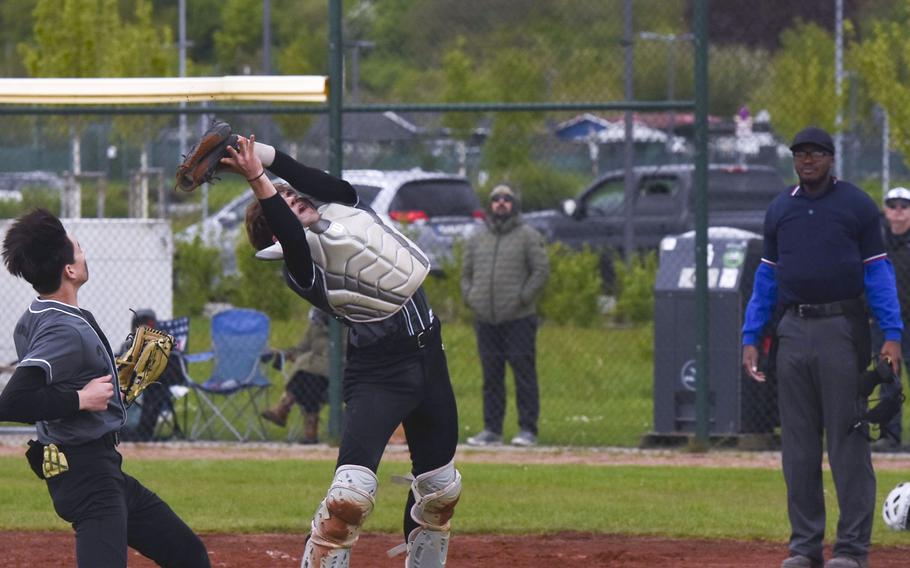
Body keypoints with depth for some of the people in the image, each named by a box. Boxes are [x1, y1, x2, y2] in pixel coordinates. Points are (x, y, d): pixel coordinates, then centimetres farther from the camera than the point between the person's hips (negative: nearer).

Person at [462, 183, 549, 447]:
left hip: (518, 319, -4)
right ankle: (492, 430, 9)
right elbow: (467, 274, 20)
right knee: (491, 377, 5)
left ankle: (527, 430, -4)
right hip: (486, 320, 4)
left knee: (524, 374, -6)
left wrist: (523, 298, -11)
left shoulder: (528, 237, 2)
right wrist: (470, 299, 4)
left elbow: (541, 271, -4)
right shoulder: (477, 238, 16)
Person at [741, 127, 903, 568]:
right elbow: (766, 278, 16)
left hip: (842, 329, -4)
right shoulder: (779, 210, 12)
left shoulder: (857, 206, 1)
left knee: (848, 439, -6)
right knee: (798, 443, 5)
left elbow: (878, 272, -2)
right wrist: (750, 338, 8)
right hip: (794, 331, 4)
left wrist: (891, 335, -11)